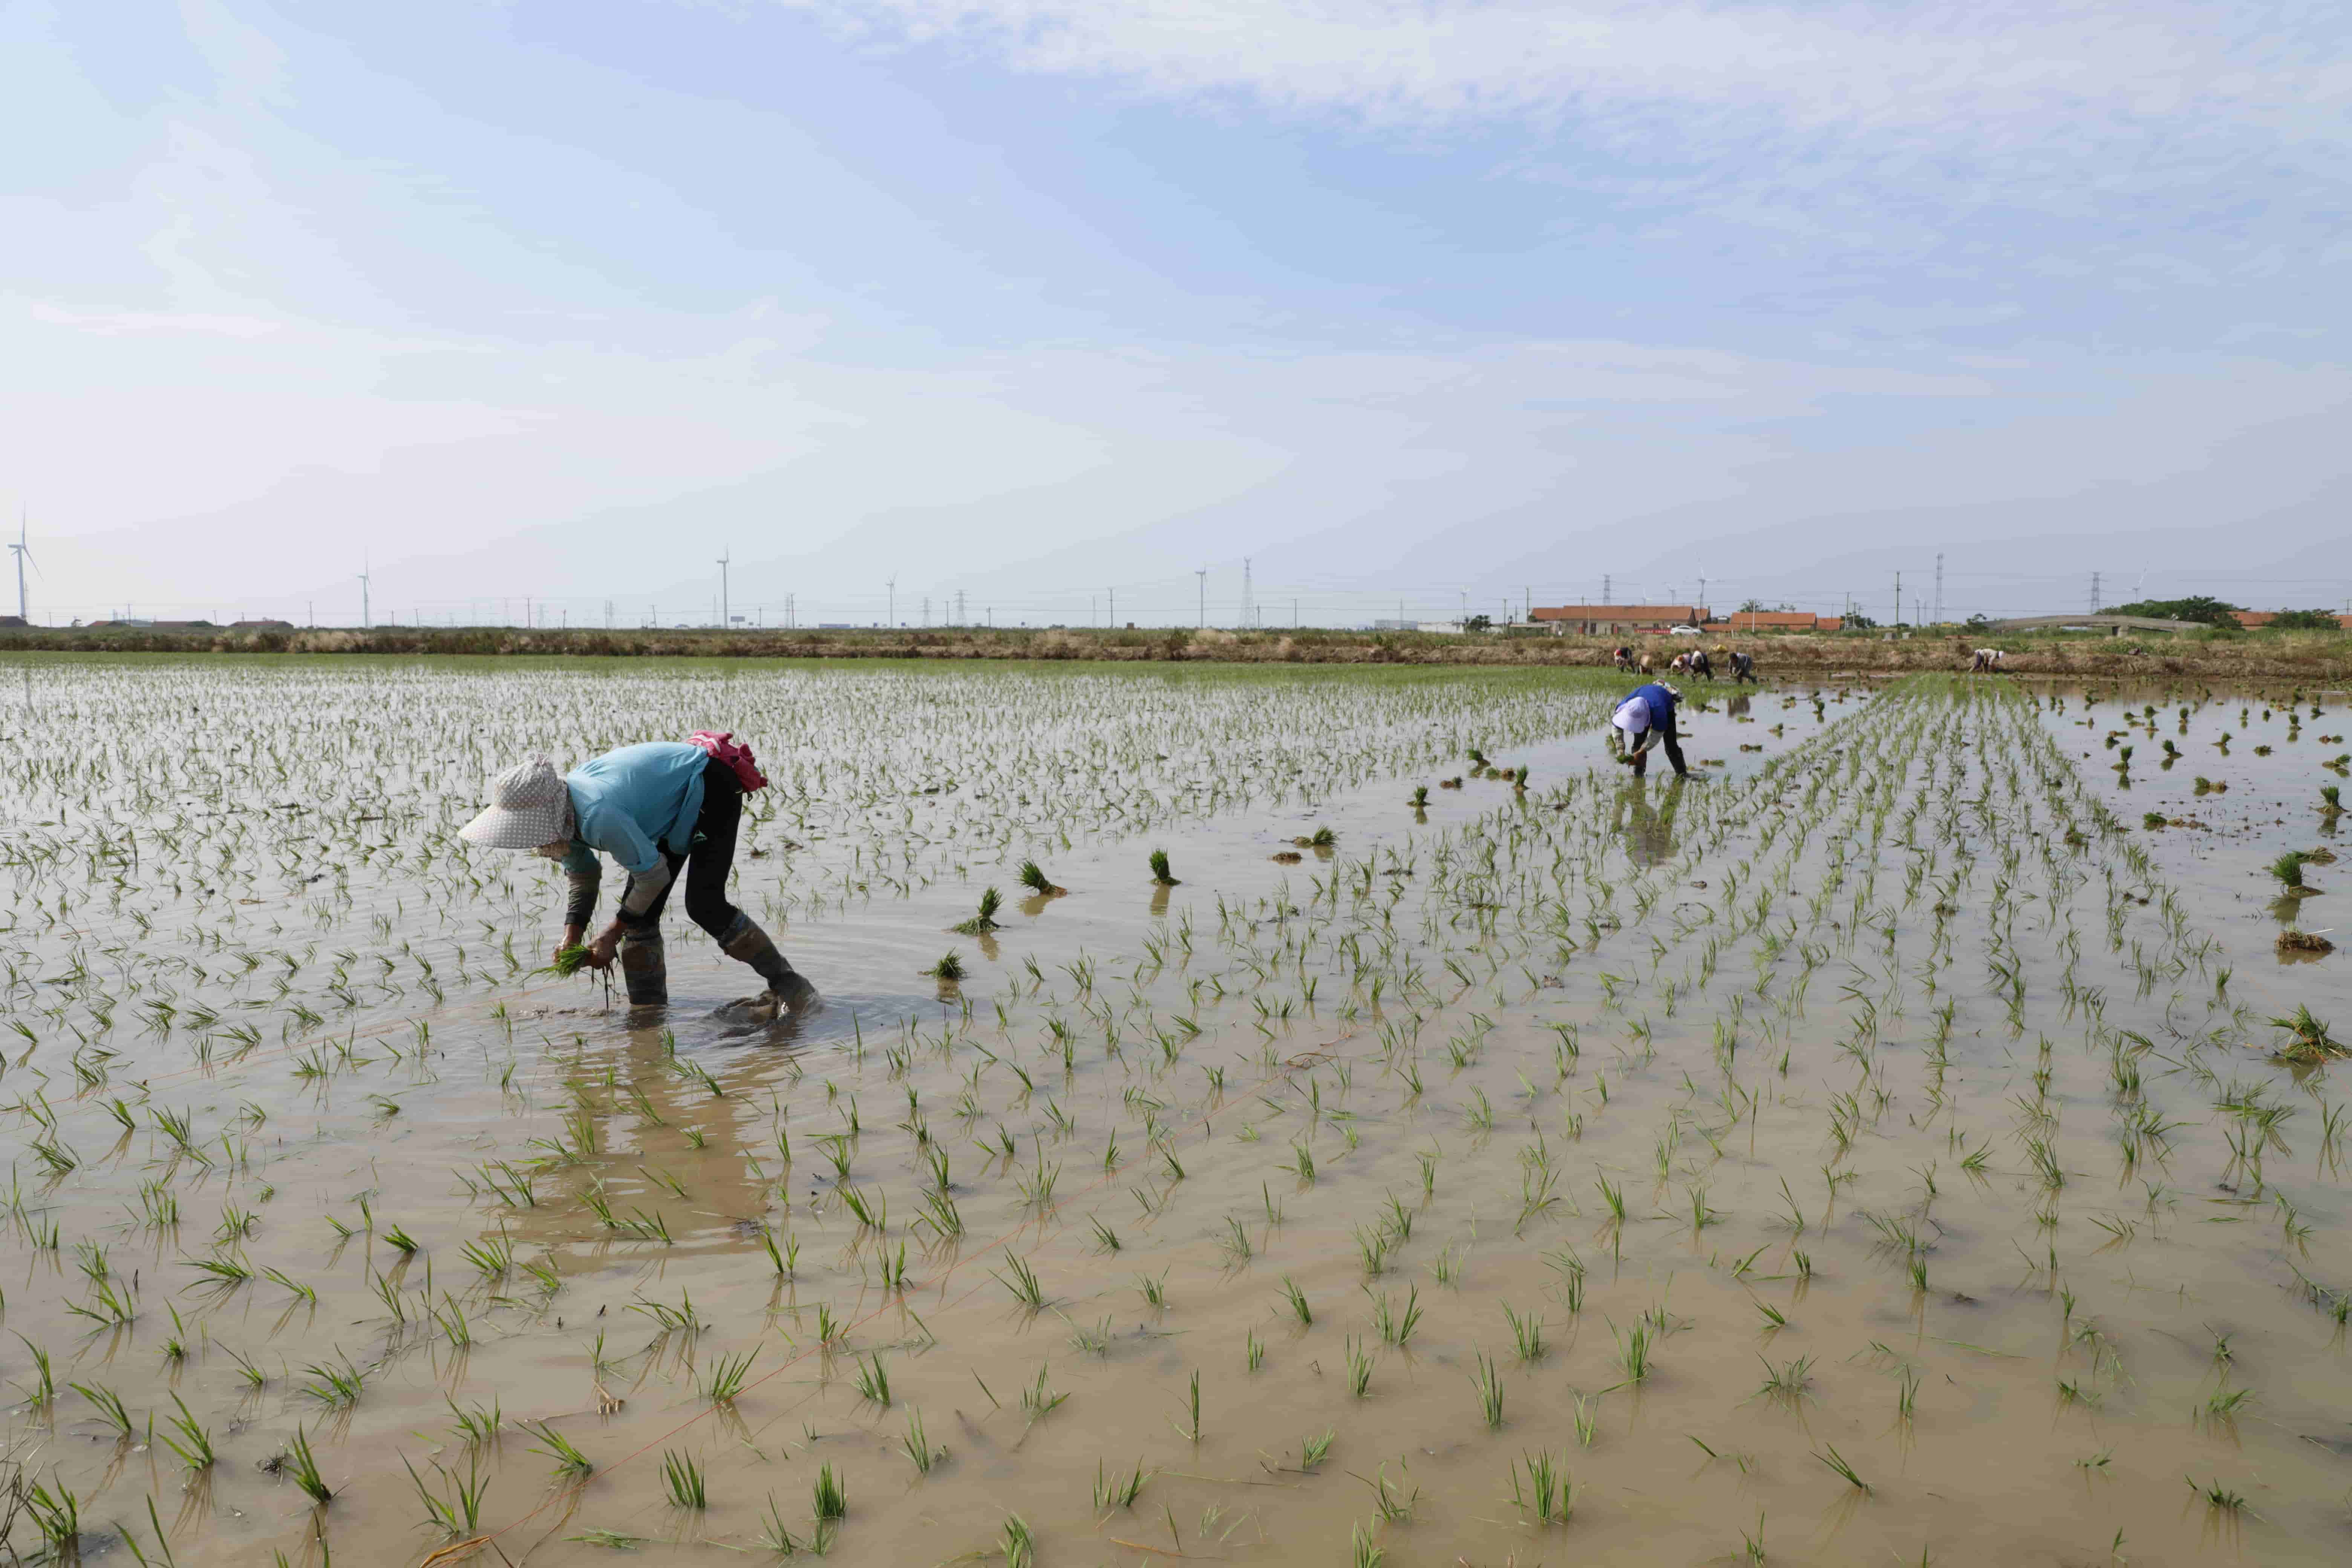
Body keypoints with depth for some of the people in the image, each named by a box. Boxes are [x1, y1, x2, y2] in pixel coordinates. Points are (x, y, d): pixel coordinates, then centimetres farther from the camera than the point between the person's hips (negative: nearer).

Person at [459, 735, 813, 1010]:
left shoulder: (598, 815, -38)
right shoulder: (561, 817, -9)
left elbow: (653, 874, -27)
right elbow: (584, 878, 8)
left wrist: (612, 934, -16)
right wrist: (571, 937, -5)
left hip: (712, 785, -9)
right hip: (673, 801, 9)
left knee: (704, 906, -19)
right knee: (640, 915, 3)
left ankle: (789, 986, -8)